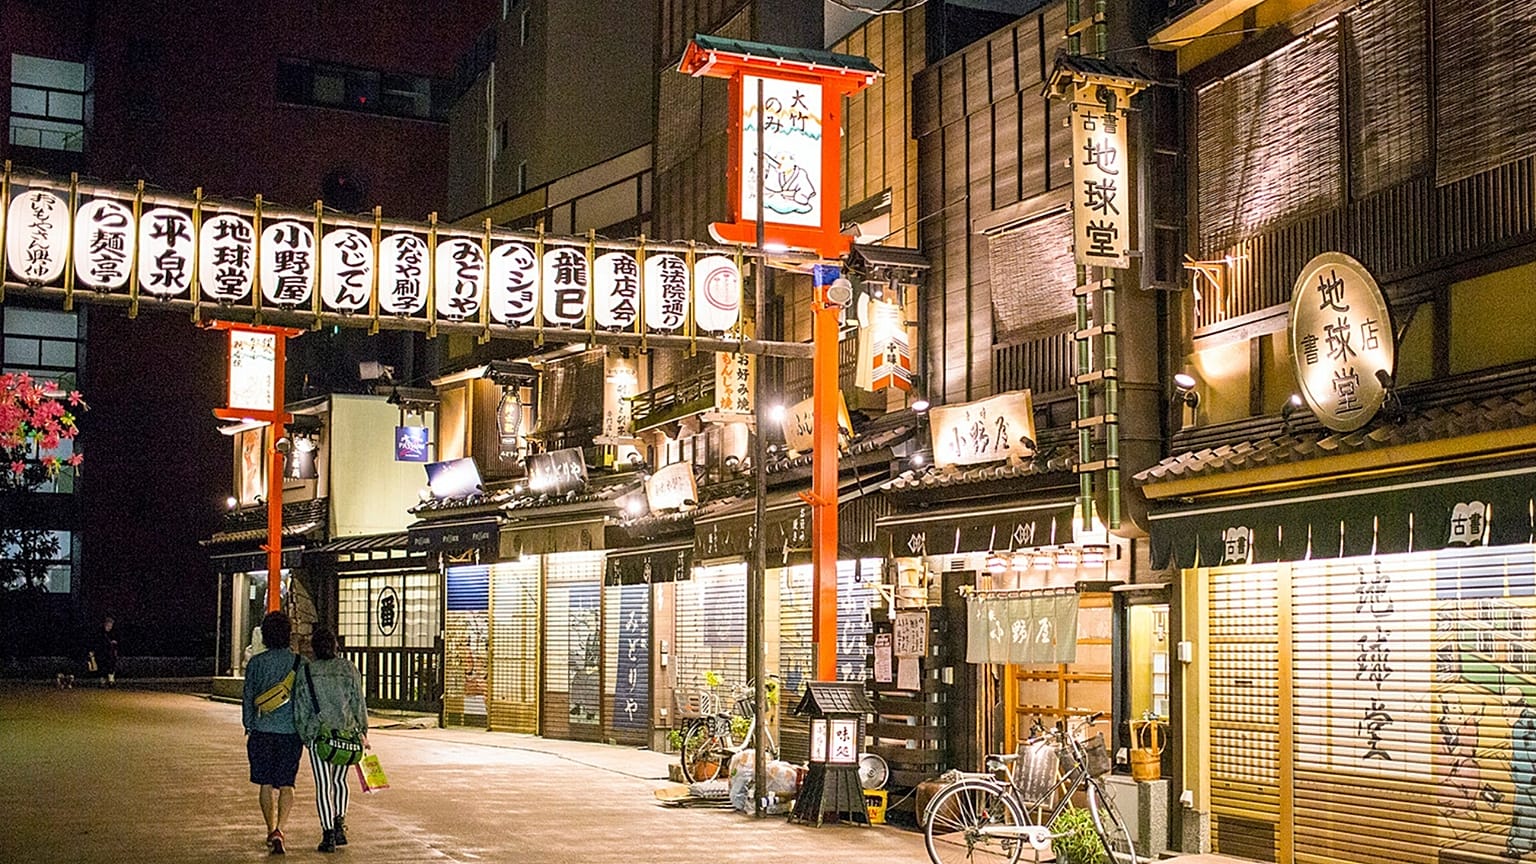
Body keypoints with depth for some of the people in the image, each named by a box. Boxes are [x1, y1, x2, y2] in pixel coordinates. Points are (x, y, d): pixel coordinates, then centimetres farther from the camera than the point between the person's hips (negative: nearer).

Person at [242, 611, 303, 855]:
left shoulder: (256, 662, -2)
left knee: (265, 783, 13)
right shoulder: (299, 662, -3)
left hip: (262, 731, 0)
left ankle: (271, 831, 15)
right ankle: (279, 829, -11)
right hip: (291, 731, 0)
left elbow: (248, 697, 2)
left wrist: (249, 727, 14)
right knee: (286, 784, 5)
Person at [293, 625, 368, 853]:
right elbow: (358, 702, 2)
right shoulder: (348, 668, 0)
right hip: (347, 732, 2)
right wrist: (363, 732, 10)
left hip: (318, 733, -2)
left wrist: (304, 735, 9)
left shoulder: (306, 671, -2)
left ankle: (328, 835, -1)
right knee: (340, 780, 20)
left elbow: (300, 707, -1)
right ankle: (340, 824, 11)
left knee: (323, 785, 2)